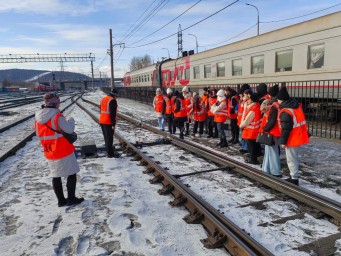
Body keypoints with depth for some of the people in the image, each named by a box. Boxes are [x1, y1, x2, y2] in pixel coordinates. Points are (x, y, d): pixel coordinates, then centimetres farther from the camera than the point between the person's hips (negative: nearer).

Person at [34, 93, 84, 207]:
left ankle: (61, 200, 23)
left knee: (56, 176, 15)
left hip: (49, 153, 7)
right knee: (71, 174, 7)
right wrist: (70, 120, -2)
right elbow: (69, 129, -20)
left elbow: (39, 133, 12)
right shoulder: (57, 116, -17)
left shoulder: (37, 117, 4)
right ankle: (71, 199, 13)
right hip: (64, 151, -6)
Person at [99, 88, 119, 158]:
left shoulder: (103, 99, 13)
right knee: (109, 138, -1)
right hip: (109, 122, -9)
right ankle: (110, 153, 6)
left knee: (106, 137, 17)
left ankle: (109, 150, 29)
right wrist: (113, 124, -19)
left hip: (102, 121, 9)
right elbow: (113, 113, -20)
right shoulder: (113, 100, -15)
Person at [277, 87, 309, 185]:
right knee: (294, 158, 20)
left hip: (292, 139, -9)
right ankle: (294, 176, 31)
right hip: (299, 136, 9)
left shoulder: (285, 112, -22)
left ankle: (294, 179, 9)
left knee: (291, 159, 1)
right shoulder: (296, 105, 6)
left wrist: (283, 142, -13)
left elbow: (285, 129, -21)